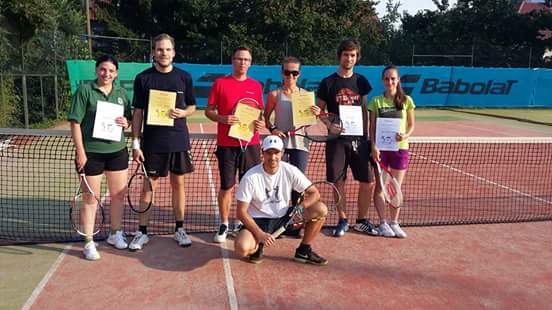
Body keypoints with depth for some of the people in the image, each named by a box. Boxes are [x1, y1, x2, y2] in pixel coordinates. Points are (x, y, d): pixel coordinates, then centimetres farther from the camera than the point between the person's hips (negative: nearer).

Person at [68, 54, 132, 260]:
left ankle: (115, 234, 32)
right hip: (91, 153, -5)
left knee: (118, 195, 13)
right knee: (91, 199, 5)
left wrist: (126, 123, -8)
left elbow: (130, 120, 17)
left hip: (117, 151, 5)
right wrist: (80, 152, -14)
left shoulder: (122, 93, 8)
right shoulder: (84, 90, -5)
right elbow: (75, 122, -8)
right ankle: (89, 243, 17)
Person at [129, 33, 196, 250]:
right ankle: (142, 232, 16)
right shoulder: (143, 78, 0)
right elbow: (138, 112, 1)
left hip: (179, 141, 1)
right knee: (149, 185, 4)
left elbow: (192, 106, 12)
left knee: (178, 184, 9)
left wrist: (182, 113, -12)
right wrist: (135, 143, -3)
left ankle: (180, 229, 22)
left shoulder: (184, 77, 3)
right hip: (152, 142, -1)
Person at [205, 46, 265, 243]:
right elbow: (209, 111, 5)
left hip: (250, 144, 2)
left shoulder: (256, 86, 10)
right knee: (226, 186, 4)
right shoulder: (220, 83, 3)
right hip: (226, 144, -2)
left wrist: (261, 123, -5)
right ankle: (224, 225, 19)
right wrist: (222, 118, -15)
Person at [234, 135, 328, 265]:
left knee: (321, 209, -17)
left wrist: (301, 206, -29)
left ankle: (303, 250, 2)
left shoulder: (290, 171, -10)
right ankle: (258, 245, 6)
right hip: (258, 220, -3)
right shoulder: (250, 177, -16)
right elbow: (242, 212, -14)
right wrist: (259, 234, -24)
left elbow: (314, 193, -8)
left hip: (284, 217, 3)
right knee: (241, 248, -33)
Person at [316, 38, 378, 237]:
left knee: (368, 182, 2)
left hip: (359, 139, 3)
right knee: (338, 181, 3)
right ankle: (343, 221, 21)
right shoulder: (328, 83, 0)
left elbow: (364, 111, 13)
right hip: (337, 140, -2)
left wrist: (366, 135, 7)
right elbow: (319, 111, 4)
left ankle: (362, 220, 21)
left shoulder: (361, 81, 9)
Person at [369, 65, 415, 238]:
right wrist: (374, 145, -12)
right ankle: (383, 223, 15)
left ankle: (394, 222, 20)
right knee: (380, 186, 3)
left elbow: (411, 125, 6)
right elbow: (372, 127, 1)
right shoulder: (376, 101, 2)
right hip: (381, 148, -1)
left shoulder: (406, 101, 3)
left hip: (400, 147, 1)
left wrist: (406, 135, -15)